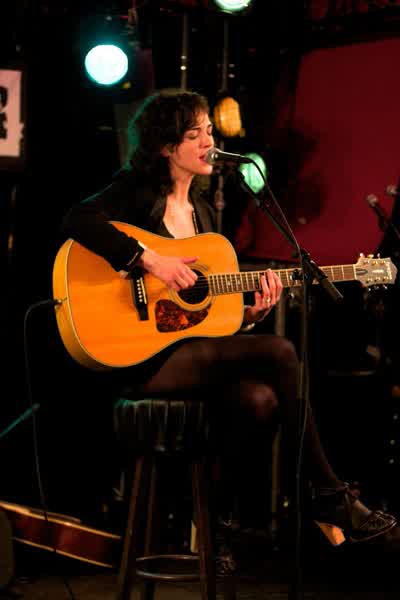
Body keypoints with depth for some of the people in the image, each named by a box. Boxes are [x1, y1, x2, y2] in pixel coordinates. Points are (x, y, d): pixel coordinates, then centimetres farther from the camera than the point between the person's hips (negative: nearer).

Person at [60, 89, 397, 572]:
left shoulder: (203, 211, 19)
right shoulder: (136, 191, -1)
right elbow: (77, 220, -22)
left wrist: (249, 313, 0)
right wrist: (150, 260, -25)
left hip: (195, 349, 7)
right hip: (140, 355, -7)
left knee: (262, 398, -24)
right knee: (280, 353, -20)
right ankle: (330, 497, -10)